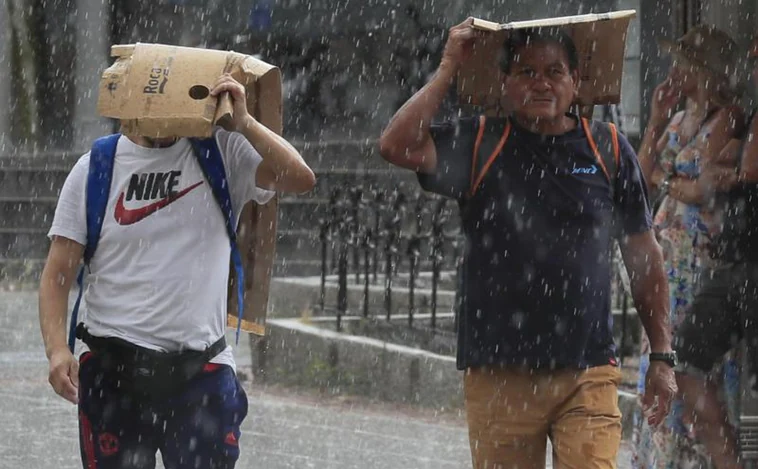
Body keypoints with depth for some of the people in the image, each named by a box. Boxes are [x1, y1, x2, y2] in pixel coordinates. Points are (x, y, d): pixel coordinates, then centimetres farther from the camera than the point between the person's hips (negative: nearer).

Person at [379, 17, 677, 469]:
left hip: (588, 373, 0)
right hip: (497, 375, 1)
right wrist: (448, 70, -6)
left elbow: (644, 257, 12)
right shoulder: (479, 144, 5)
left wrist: (663, 356, 10)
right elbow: (397, 146, -12)